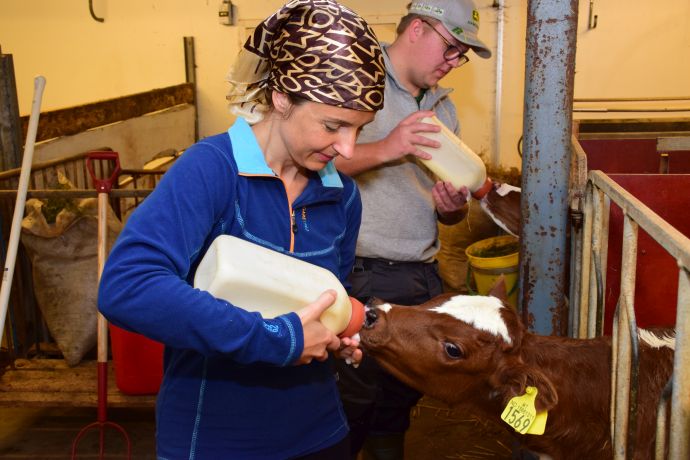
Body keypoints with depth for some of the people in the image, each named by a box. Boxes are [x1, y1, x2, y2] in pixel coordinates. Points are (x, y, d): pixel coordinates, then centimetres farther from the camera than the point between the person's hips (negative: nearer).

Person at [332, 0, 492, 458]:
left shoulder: (443, 106, 16)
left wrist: (451, 207, -3)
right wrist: (386, 149, -26)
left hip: (423, 277, 7)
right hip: (362, 277, -6)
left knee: (404, 395, 16)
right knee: (353, 401, 2)